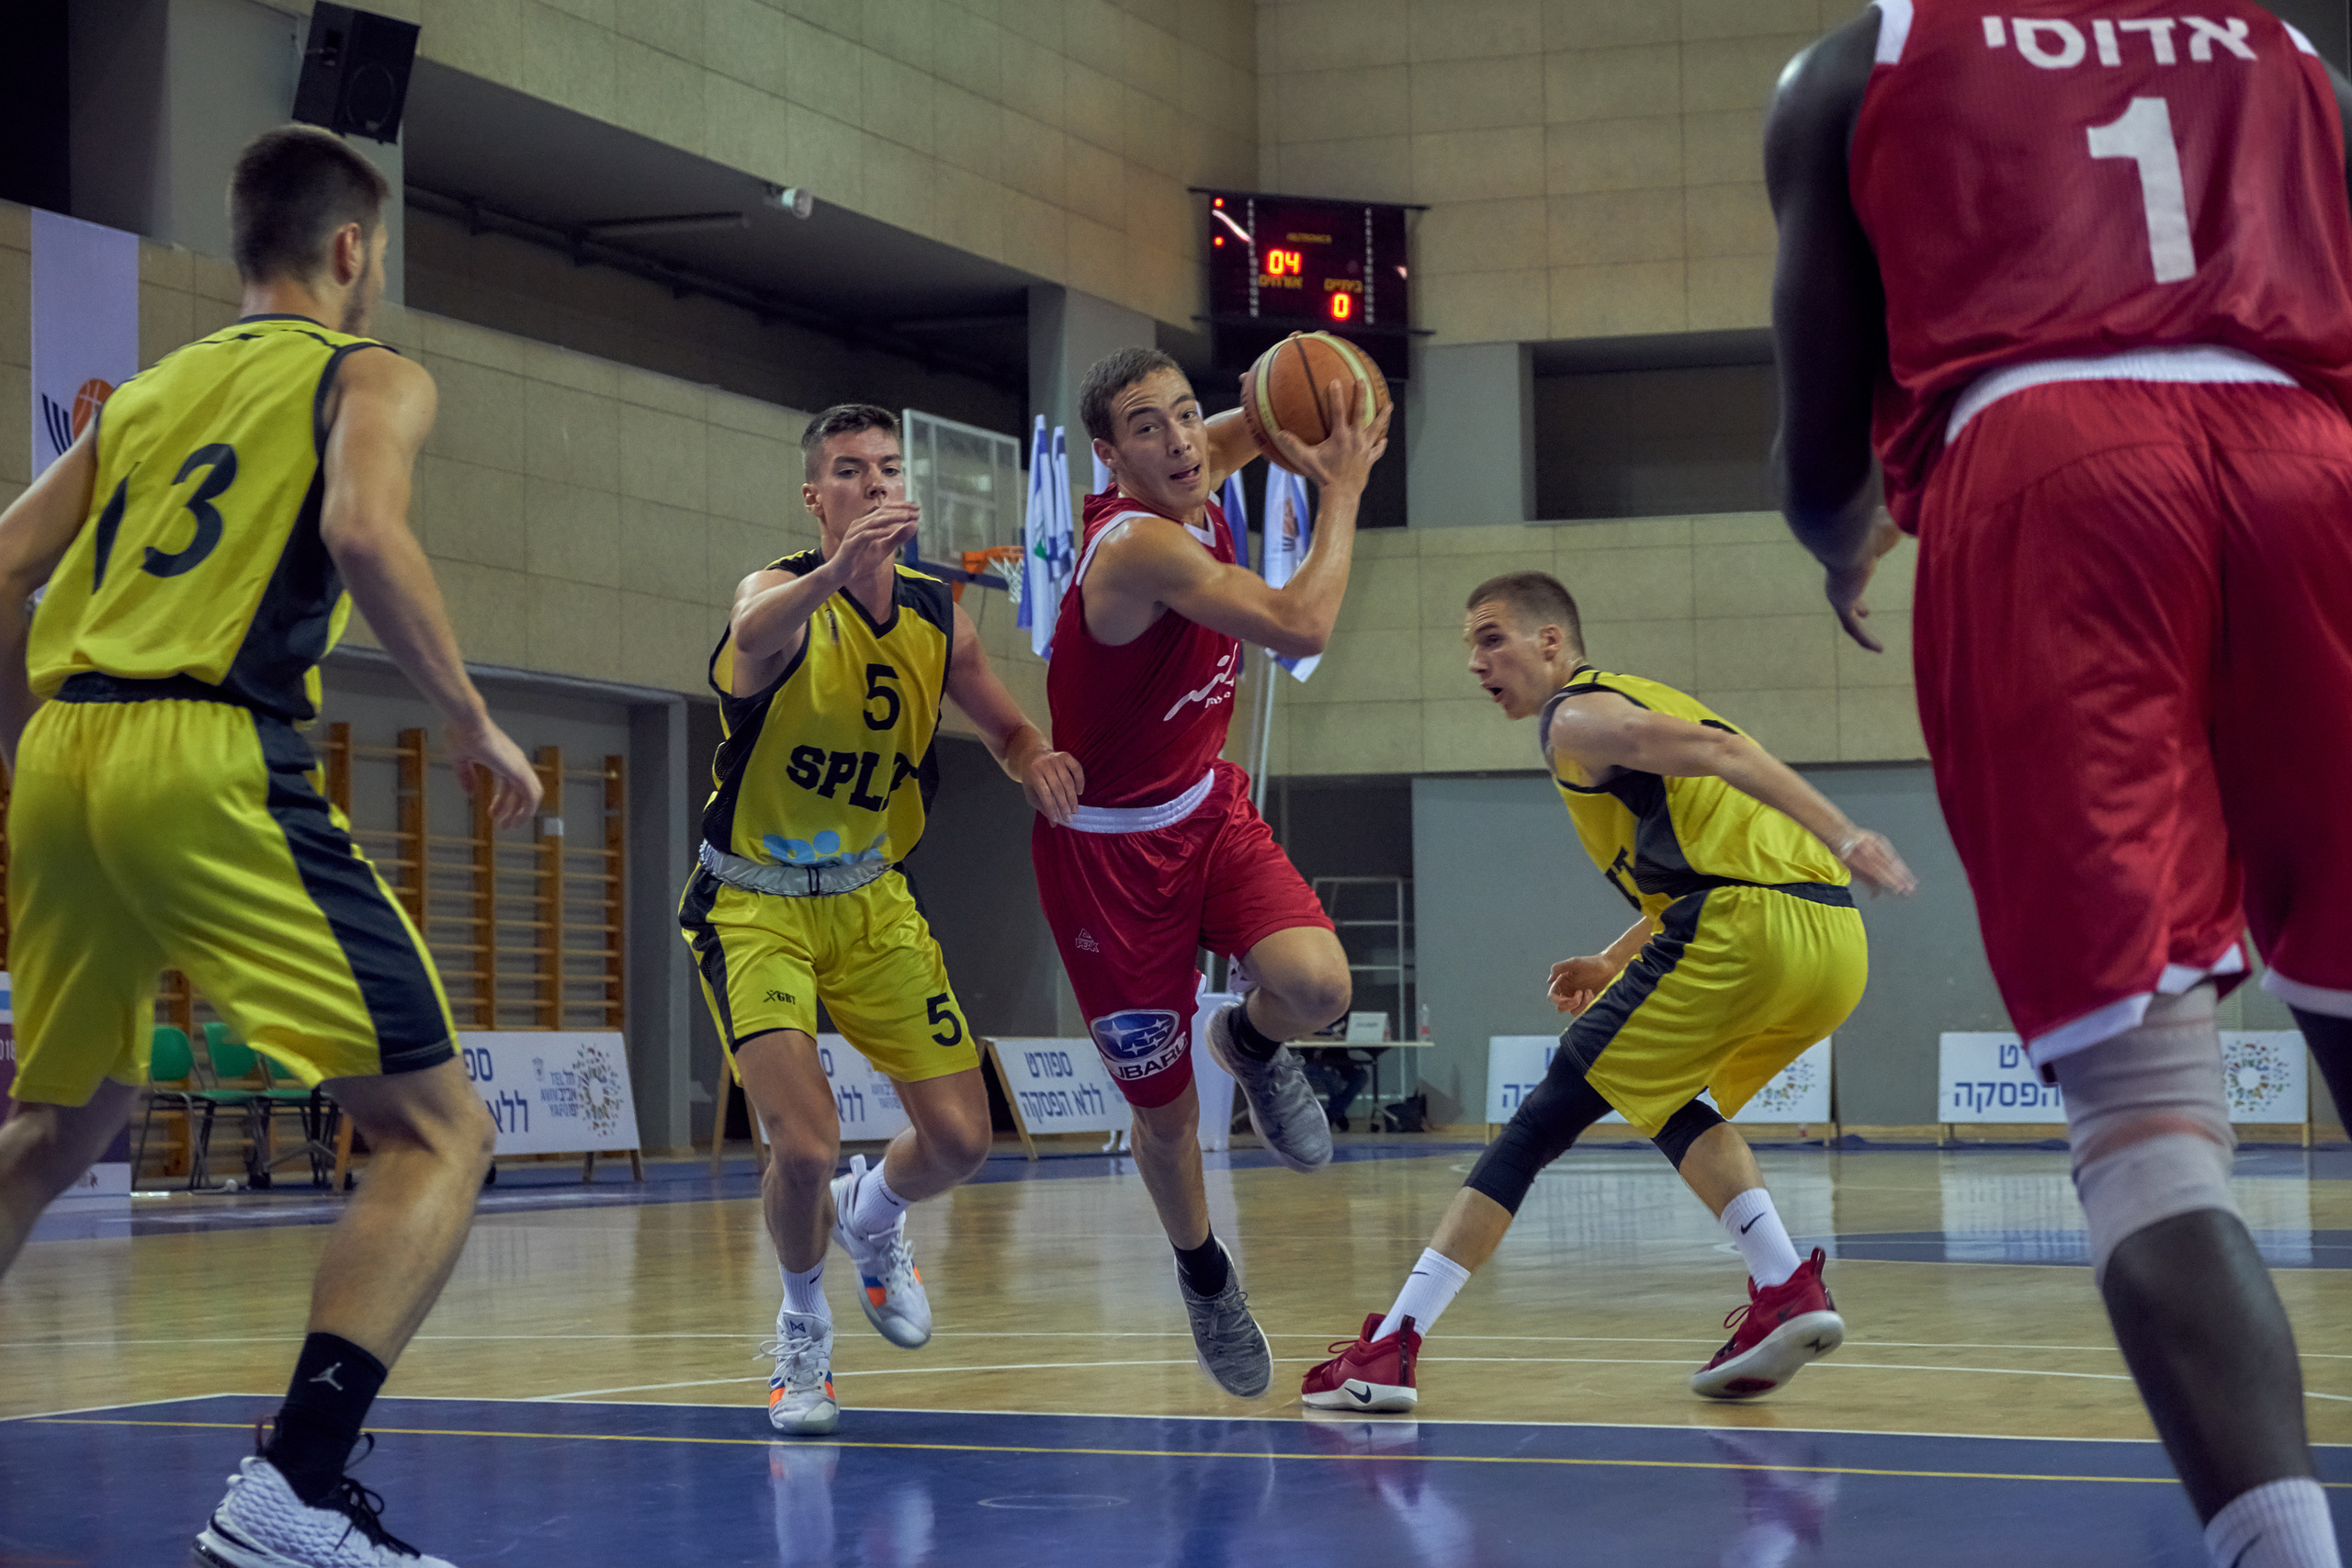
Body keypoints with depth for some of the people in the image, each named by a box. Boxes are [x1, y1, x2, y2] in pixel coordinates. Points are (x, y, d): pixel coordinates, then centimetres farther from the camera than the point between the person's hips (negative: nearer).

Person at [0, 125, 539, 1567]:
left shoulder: (148, 392, 25)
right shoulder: (370, 376, 8)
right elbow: (364, 533, -13)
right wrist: (475, 725, -5)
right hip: (211, 759, -7)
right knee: (442, 1134, -4)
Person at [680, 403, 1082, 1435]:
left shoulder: (938, 619, -2)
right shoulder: (784, 590, -19)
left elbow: (1008, 732, 12)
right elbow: (754, 636, -46)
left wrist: (1039, 764, -14)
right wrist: (837, 571, -68)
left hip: (870, 897, 5)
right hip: (755, 903, -5)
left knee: (961, 1137, 1)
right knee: (805, 1147, -19)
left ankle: (873, 1218, 37)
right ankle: (803, 1329, 11)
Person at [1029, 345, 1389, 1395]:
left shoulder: (1196, 491, -4)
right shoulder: (1140, 543, -29)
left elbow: (1241, 429, 23)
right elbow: (1300, 628, -39)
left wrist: (1288, 431, -1)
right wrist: (1342, 490, -26)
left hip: (1206, 806, 6)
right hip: (1108, 846, -6)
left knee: (1316, 986, -23)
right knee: (1164, 1107, 7)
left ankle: (1253, 1041, 13)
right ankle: (1202, 1271, 36)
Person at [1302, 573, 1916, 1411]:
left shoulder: (1576, 717, 4)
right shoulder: (1642, 698, 31)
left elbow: (1714, 751, -13)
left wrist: (1843, 835, -23)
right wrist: (1614, 964, 36)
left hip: (1747, 929, -8)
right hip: (1837, 934, 8)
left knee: (1549, 1115, -1)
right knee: (1669, 1102, 29)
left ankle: (1391, 1347, -2)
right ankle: (1787, 1291, 9)